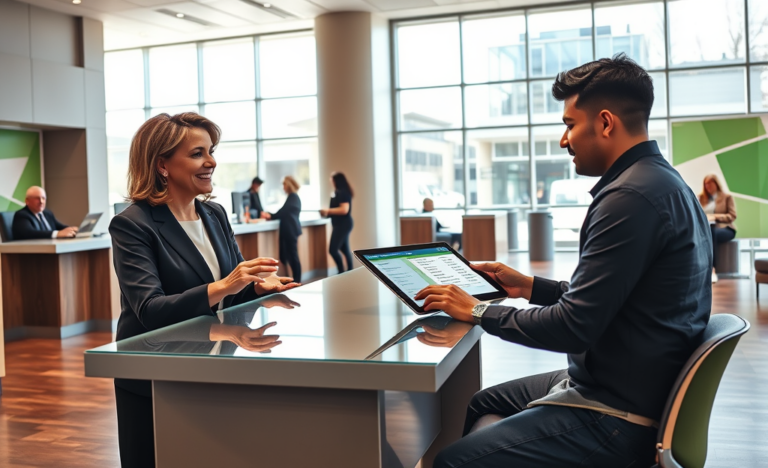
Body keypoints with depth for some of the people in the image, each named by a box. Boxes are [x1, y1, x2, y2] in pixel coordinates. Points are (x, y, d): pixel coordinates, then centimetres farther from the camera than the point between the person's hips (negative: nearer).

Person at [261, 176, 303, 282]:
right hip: (291, 229, 10)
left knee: (292, 256, -6)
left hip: (290, 230, -10)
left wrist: (270, 216, -2)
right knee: (291, 255, 10)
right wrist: (271, 215, 12)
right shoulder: (294, 197, 18)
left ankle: (297, 281, -3)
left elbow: (283, 212, -14)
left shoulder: (292, 197, -12)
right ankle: (296, 280, 11)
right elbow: (286, 213, 19)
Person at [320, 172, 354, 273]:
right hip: (341, 224, 11)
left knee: (333, 250, -12)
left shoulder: (343, 193, -16)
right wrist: (327, 213, 8)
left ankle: (342, 272, -6)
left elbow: (344, 209, -25)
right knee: (345, 249, 12)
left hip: (343, 224, -11)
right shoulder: (339, 193, 14)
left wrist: (328, 211, -18)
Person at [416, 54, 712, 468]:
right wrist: (530, 287, 14)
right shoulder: (664, 183, 10)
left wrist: (478, 312, -11)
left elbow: (573, 328, -24)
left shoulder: (632, 196, -24)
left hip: (616, 417, -11)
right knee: (479, 404, 21)